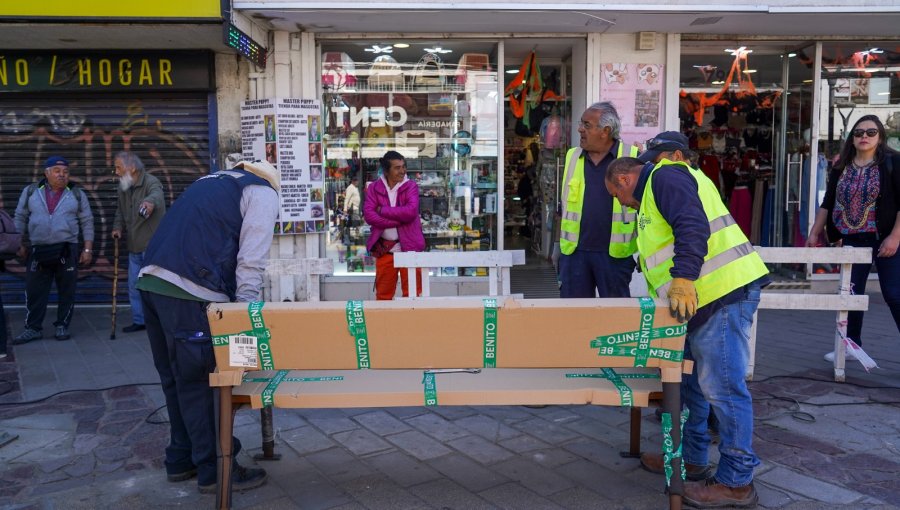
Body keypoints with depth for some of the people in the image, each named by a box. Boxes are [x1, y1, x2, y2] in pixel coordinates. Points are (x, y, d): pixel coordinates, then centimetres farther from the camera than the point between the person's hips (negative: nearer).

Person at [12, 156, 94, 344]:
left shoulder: (77, 194, 4)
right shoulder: (31, 191, 6)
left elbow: (87, 222, 6)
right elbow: (20, 218, 11)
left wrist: (88, 249, 0)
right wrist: (20, 244, 5)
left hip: (67, 251, -1)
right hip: (37, 251, 1)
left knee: (67, 292, 3)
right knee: (34, 291, 3)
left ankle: (62, 326, 15)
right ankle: (33, 328, 12)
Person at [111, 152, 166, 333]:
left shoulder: (151, 182, -14)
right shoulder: (123, 188, 11)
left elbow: (157, 195, -39)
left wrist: (150, 202, -63)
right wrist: (118, 227, 5)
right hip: (134, 247, 8)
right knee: (134, 286, 12)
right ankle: (139, 320, 23)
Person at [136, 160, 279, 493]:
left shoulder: (212, 182, 30)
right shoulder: (263, 192, 7)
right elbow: (251, 259, -5)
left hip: (151, 281, 8)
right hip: (188, 292, -8)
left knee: (177, 378, 17)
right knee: (204, 381, 1)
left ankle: (181, 460, 28)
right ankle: (215, 469, 12)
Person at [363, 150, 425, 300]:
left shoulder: (410, 185, 1)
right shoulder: (374, 187, 4)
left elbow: (411, 212, -15)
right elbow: (369, 215, -9)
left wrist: (383, 210, -9)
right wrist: (399, 219, -15)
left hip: (409, 246, -1)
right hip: (384, 248, 2)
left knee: (413, 293, 2)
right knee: (383, 294, 8)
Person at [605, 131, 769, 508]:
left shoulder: (664, 176, -6)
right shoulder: (657, 187, 26)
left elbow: (693, 227, -22)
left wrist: (683, 280, -28)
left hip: (724, 292, -11)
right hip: (703, 297, 11)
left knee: (721, 386, -6)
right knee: (689, 380, 18)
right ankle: (691, 458, 30)